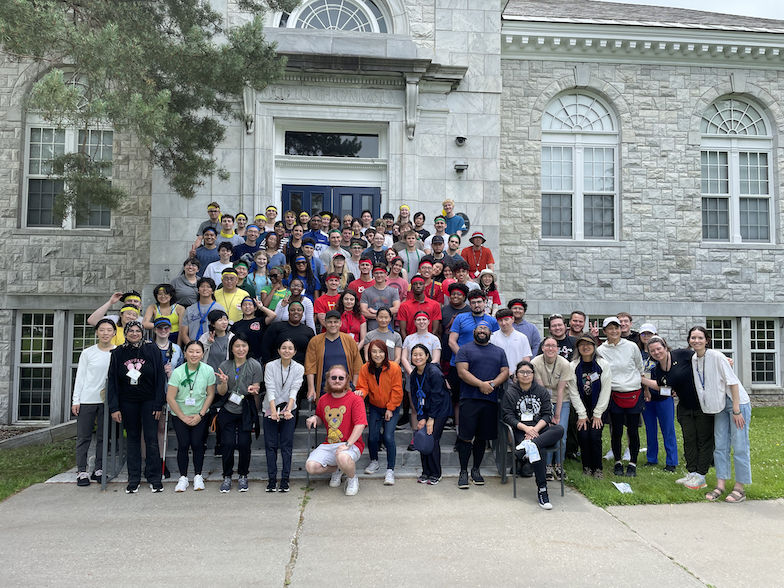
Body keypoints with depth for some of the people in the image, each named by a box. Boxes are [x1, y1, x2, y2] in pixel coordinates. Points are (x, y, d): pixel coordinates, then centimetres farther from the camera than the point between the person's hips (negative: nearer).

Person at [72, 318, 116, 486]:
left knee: (103, 436, 7)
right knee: (84, 436, 2)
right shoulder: (87, 353, 1)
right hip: (87, 400, -1)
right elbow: (80, 377, 3)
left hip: (107, 400, 1)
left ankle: (98, 469, 16)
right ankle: (82, 471, 9)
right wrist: (76, 400, -1)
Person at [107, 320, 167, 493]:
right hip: (128, 403, 2)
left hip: (149, 401, -2)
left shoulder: (152, 350, -4)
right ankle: (133, 479, 16)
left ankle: (154, 478, 6)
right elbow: (112, 381, 4)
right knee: (133, 439, 9)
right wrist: (114, 407, -3)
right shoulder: (118, 353, 2)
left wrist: (158, 404, -8)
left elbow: (160, 378, -4)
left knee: (151, 439, -4)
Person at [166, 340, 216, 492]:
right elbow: (170, 398, -10)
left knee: (197, 444, -7)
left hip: (200, 415, 1)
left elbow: (210, 395, -2)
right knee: (183, 444, -6)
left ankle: (198, 476, 11)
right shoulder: (178, 372, -13)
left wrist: (200, 415, -7)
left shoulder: (208, 370, -9)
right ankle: (183, 478, 10)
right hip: (179, 415, 0)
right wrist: (184, 417, -8)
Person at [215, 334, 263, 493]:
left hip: (246, 411, -1)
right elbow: (221, 392, 2)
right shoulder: (225, 366, 0)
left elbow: (256, 389, 1)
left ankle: (243, 476, 16)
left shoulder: (255, 366, -4)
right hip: (228, 411, 1)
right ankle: (227, 476, 14)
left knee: (244, 444, -4)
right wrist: (224, 382, -19)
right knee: (228, 444, -5)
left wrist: (252, 389, -21)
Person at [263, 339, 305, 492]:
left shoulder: (299, 368, -2)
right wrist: (273, 410, -26)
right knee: (270, 444, 0)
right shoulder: (270, 366, -5)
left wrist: (288, 409, -26)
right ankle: (272, 478, 7)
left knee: (286, 444, -1)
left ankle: (285, 478, 5)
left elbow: (294, 390, -12)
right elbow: (270, 389, -14)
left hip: (289, 409, 0)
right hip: (270, 409, 0)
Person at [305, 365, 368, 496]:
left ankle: (353, 480, -3)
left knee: (343, 458, -40)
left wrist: (347, 444, -25)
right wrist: (314, 418, 4)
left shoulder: (355, 399, -6)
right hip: (328, 445, 5)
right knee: (310, 467, -18)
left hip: (351, 444, -5)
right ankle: (337, 470, 14)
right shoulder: (323, 399, 11)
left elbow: (360, 424, -15)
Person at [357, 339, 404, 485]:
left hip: (392, 408, -2)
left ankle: (390, 470, -2)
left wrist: (390, 409, -10)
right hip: (374, 407, 3)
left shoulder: (394, 368, -17)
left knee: (388, 437, -15)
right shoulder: (365, 369, -10)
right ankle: (374, 462, 27)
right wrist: (360, 392, -29)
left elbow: (397, 391, -10)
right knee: (372, 436, -3)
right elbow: (363, 387, -5)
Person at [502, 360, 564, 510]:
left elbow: (547, 414, 7)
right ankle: (542, 489, -28)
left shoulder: (542, 392, 14)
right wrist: (526, 428, -15)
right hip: (520, 430, -3)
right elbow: (507, 416, -1)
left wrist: (535, 429, -12)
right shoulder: (510, 393, 6)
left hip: (540, 428, 3)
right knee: (536, 448, -34)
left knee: (560, 430, -29)